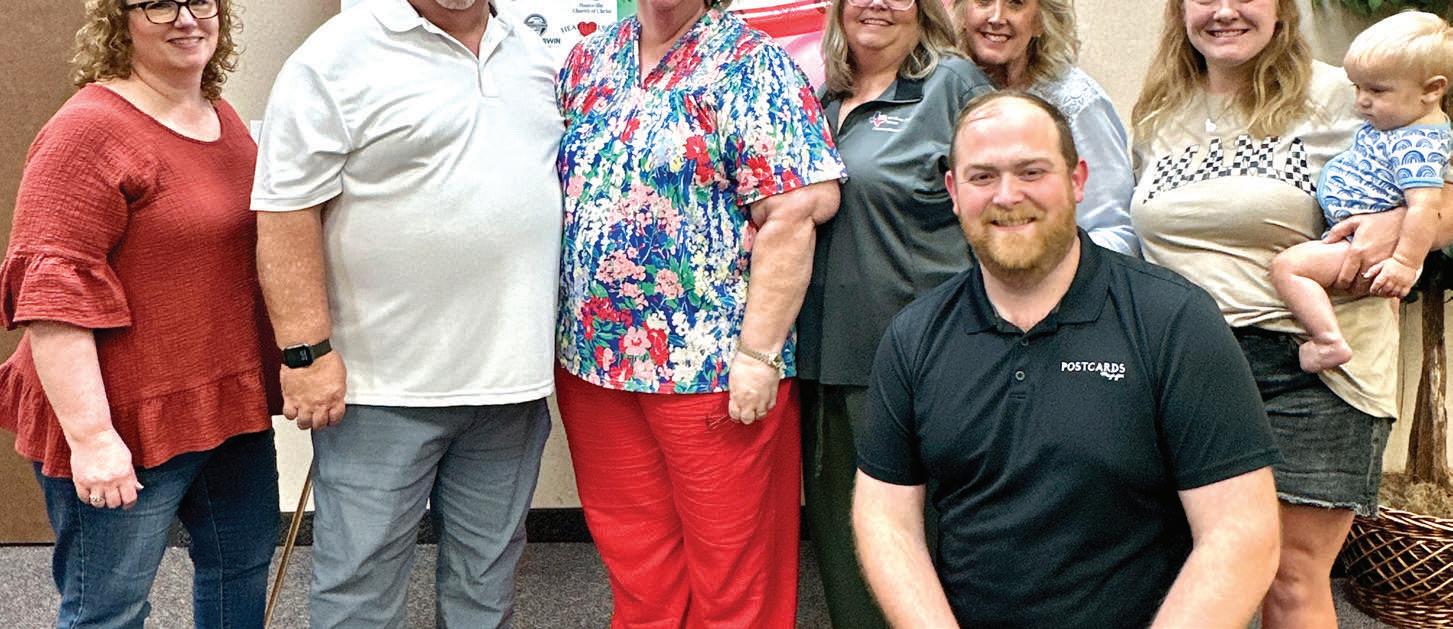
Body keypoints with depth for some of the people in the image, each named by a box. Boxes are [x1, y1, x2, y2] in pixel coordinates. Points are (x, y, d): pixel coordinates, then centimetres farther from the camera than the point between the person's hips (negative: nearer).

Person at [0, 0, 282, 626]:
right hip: (126, 423, -8)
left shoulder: (226, 122, 9)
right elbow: (53, 296, -22)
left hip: (232, 404, 8)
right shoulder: (87, 132, -16)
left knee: (244, 562, 22)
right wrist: (90, 436, -25)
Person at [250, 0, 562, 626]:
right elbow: (287, 213, -13)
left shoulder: (531, 52, 12)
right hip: (382, 386, -5)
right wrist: (308, 352, -17)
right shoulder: (336, 58, -9)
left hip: (511, 379, 6)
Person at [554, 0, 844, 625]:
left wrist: (757, 353, -18)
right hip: (593, 360, 6)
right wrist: (565, 334, 11)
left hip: (710, 367, -5)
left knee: (733, 575, 6)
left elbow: (790, 215, -14)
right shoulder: (588, 60, 12)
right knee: (635, 565, 16)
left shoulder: (749, 64, -6)